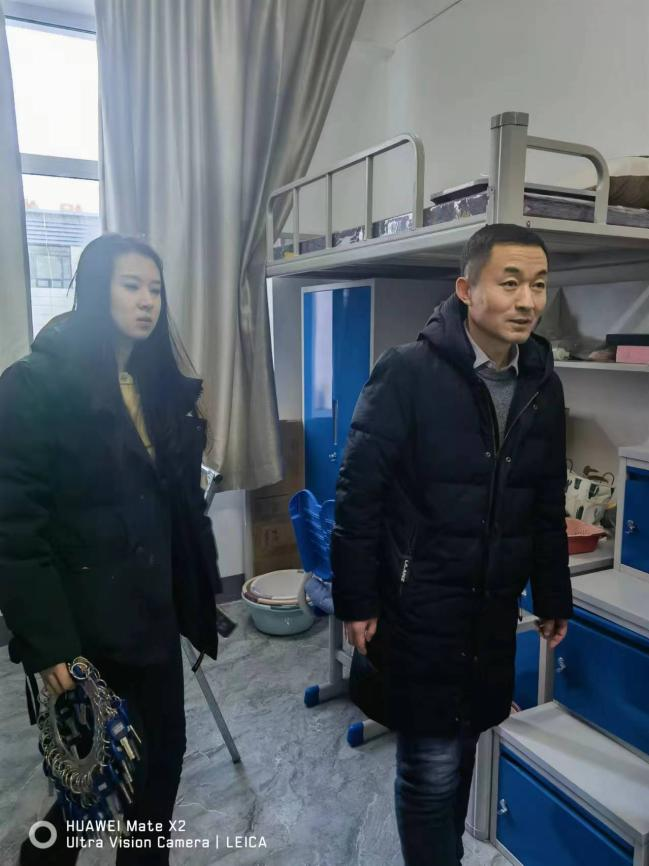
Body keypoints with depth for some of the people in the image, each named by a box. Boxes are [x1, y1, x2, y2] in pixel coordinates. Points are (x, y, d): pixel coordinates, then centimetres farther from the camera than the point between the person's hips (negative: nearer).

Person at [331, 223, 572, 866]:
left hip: (494, 610, 5)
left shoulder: (542, 384, 3)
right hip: (419, 608, -5)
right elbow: (357, 492, -13)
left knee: (462, 751, 20)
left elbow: (547, 507, 10)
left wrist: (553, 598, 14)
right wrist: (356, 602, -11)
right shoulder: (407, 372, -15)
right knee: (431, 763, 6)